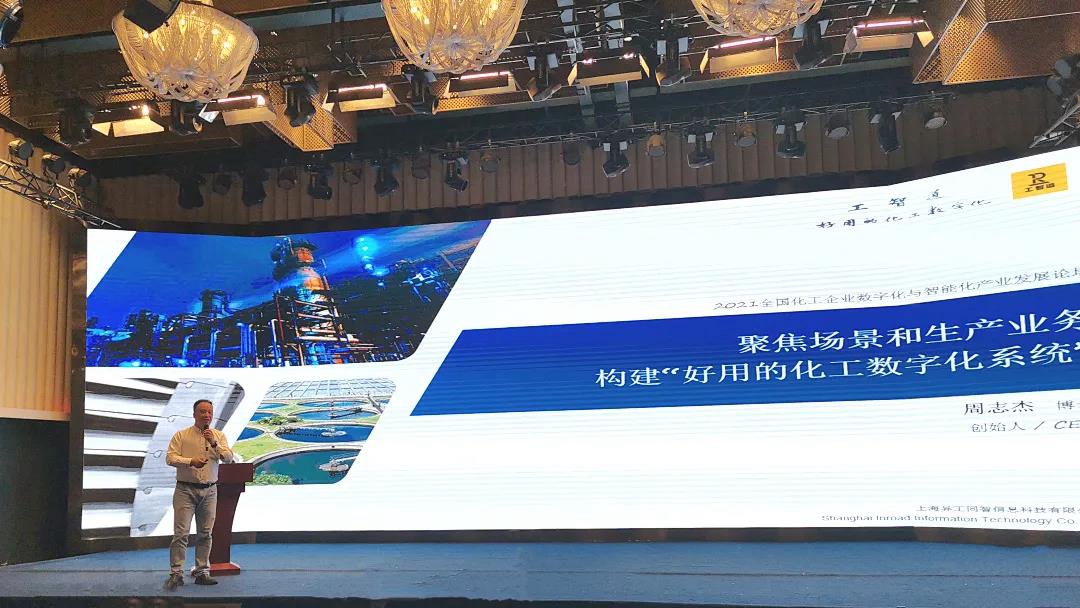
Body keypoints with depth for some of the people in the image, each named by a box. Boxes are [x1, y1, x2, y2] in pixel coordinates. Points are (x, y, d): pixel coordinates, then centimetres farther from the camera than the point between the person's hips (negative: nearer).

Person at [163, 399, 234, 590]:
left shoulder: (219, 435, 9)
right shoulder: (181, 435, 1)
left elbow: (229, 458, -1)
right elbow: (170, 457, -7)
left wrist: (214, 443, -15)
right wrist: (190, 461, -21)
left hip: (209, 490, 3)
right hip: (185, 490, -3)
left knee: (205, 533, 8)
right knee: (181, 533, -9)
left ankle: (201, 572, 16)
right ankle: (176, 573, -5)